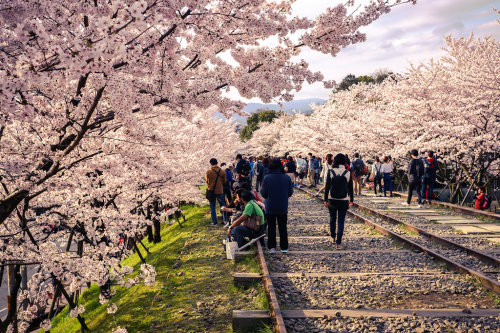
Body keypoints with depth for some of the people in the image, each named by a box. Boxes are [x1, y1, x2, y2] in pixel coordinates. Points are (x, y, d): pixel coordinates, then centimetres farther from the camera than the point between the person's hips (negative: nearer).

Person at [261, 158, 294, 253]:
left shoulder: (266, 178, -14)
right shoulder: (287, 178, -7)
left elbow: (263, 193, -10)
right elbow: (290, 192, 1)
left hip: (270, 208, -2)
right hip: (283, 208, 2)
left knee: (271, 228, 10)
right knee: (283, 228, 13)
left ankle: (271, 247, 9)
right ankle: (284, 247, 15)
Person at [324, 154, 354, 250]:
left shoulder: (330, 172, -7)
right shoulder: (348, 173, -5)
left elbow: (327, 187, -5)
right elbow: (350, 188, 1)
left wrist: (325, 200, 3)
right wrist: (351, 200, 13)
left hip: (332, 200, 1)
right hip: (344, 201, -1)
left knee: (332, 218, 21)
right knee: (341, 221, 4)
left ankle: (333, 237, 39)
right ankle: (338, 243, 0)